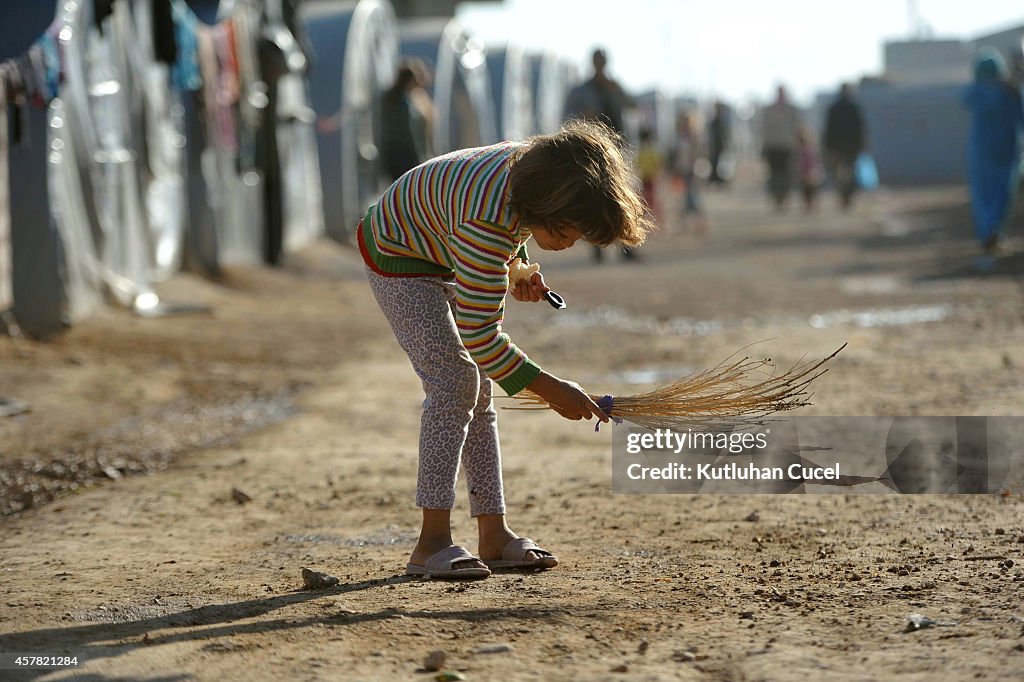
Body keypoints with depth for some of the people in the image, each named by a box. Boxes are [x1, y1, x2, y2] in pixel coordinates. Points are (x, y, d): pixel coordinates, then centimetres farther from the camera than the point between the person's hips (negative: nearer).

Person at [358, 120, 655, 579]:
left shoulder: (539, 166, -18)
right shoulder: (488, 221, -42)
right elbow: (479, 334, -38)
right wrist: (549, 389, -35)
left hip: (444, 260, 9)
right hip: (398, 260, -9)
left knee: (477, 392, 4)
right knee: (453, 381, -21)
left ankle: (493, 536, 7)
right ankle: (432, 542, -21)